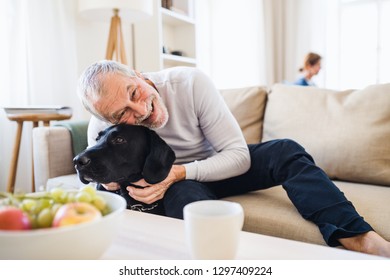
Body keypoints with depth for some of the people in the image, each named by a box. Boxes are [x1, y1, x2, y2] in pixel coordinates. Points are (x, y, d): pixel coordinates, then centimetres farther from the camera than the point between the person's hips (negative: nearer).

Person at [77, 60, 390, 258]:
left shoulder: (191, 82, -28)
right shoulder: (102, 128, -22)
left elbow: (240, 155, -25)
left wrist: (178, 172, -37)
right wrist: (113, 177, -26)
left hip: (218, 167, 0)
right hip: (177, 183, 0)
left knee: (285, 151, -24)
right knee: (183, 193, -37)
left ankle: (361, 237, -28)